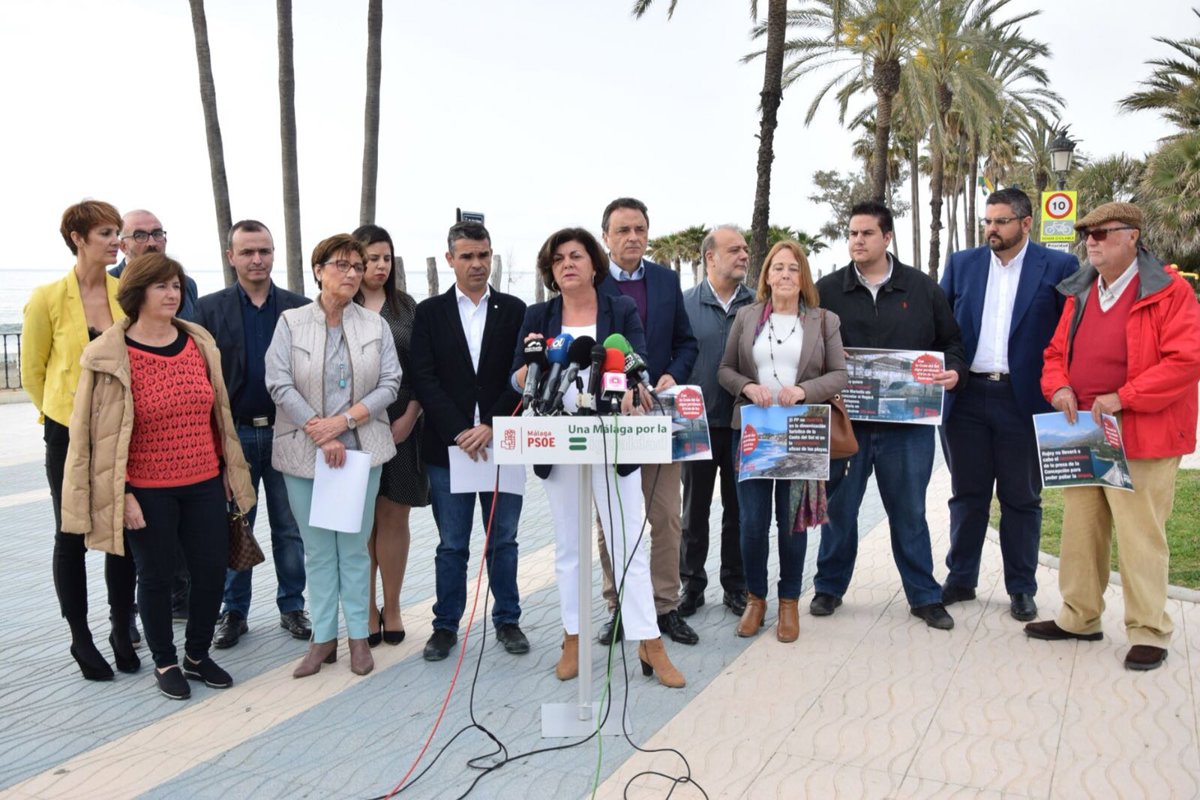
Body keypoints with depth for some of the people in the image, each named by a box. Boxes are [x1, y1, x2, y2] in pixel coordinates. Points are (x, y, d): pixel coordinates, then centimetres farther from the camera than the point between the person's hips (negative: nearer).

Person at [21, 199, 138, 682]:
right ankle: (81, 639, 24)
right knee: (72, 536, 9)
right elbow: (32, 372, 3)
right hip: (70, 435, -2)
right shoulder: (48, 298, -9)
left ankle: (121, 632, 25)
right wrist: (63, 413, 11)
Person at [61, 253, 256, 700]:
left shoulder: (200, 343, 4)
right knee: (156, 576, 10)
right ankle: (165, 663, 29)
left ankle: (197, 656, 30)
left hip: (204, 483, 4)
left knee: (212, 570, 8)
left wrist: (229, 469, 14)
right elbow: (103, 431, -7)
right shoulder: (111, 356, -9)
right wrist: (122, 495, -10)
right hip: (148, 491, -4)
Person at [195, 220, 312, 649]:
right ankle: (234, 612, 23)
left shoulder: (300, 307, 2)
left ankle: (292, 606, 24)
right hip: (233, 434, 0)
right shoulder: (210, 308, 1)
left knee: (290, 528, 10)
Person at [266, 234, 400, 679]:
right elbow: (279, 383, -7)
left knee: (355, 546, 7)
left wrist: (343, 421, -13)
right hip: (304, 453, 0)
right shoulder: (291, 323, 1)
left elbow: (390, 383, -1)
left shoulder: (376, 326, 5)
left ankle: (359, 637, 18)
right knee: (317, 550, 7)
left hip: (360, 450, 1)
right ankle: (323, 638, 18)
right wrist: (321, 435, -13)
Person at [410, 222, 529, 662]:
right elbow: (424, 379, -3)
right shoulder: (430, 312, 5)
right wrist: (458, 433, -12)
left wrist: (491, 427, -11)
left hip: (501, 442, 1)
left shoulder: (513, 310, 6)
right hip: (447, 445, 0)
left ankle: (507, 620, 23)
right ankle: (445, 625, 19)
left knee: (503, 540, 10)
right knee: (451, 545, 7)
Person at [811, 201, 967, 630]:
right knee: (839, 507, 10)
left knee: (909, 511, 10)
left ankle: (924, 595, 23)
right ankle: (829, 587, 26)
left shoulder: (922, 288, 5)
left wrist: (953, 370, -9)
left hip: (908, 421, 0)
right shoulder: (828, 290, 3)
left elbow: (951, 341, 10)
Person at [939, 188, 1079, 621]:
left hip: (1024, 400, -2)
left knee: (1021, 499, 8)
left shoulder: (1059, 267, 0)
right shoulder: (961, 264, 8)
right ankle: (960, 579, 24)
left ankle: (1021, 588, 21)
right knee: (967, 494, 12)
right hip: (966, 398, 2)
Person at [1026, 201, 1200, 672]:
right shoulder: (1079, 293, 13)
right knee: (1080, 530, 12)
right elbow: (1057, 351, 19)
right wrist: (1058, 387, -2)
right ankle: (1079, 618, 25)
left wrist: (1121, 398, -19)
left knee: (1139, 536, -2)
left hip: (1140, 438, -6)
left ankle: (1148, 632, 12)